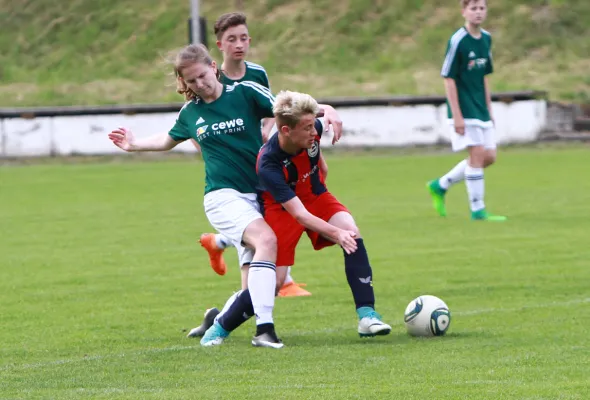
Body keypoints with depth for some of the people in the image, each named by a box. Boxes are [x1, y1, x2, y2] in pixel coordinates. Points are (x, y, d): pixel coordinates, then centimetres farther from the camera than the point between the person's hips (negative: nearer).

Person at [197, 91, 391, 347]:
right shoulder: (268, 163, -36)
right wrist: (336, 234, -51)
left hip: (315, 195, 5)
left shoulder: (314, 129, -22)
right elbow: (299, 214, -40)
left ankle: (367, 316, -24)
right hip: (281, 209, -5)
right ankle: (220, 327, 13)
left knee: (351, 232, -24)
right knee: (273, 281, -10)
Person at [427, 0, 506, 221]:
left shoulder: (486, 39, 9)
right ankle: (478, 211, -2)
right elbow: (449, 78, -14)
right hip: (464, 111, -8)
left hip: (481, 110, 8)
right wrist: (457, 115, -17)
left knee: (489, 157, 7)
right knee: (477, 155, -10)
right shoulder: (457, 41, -14)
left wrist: (489, 109, 18)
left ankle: (440, 186, 21)